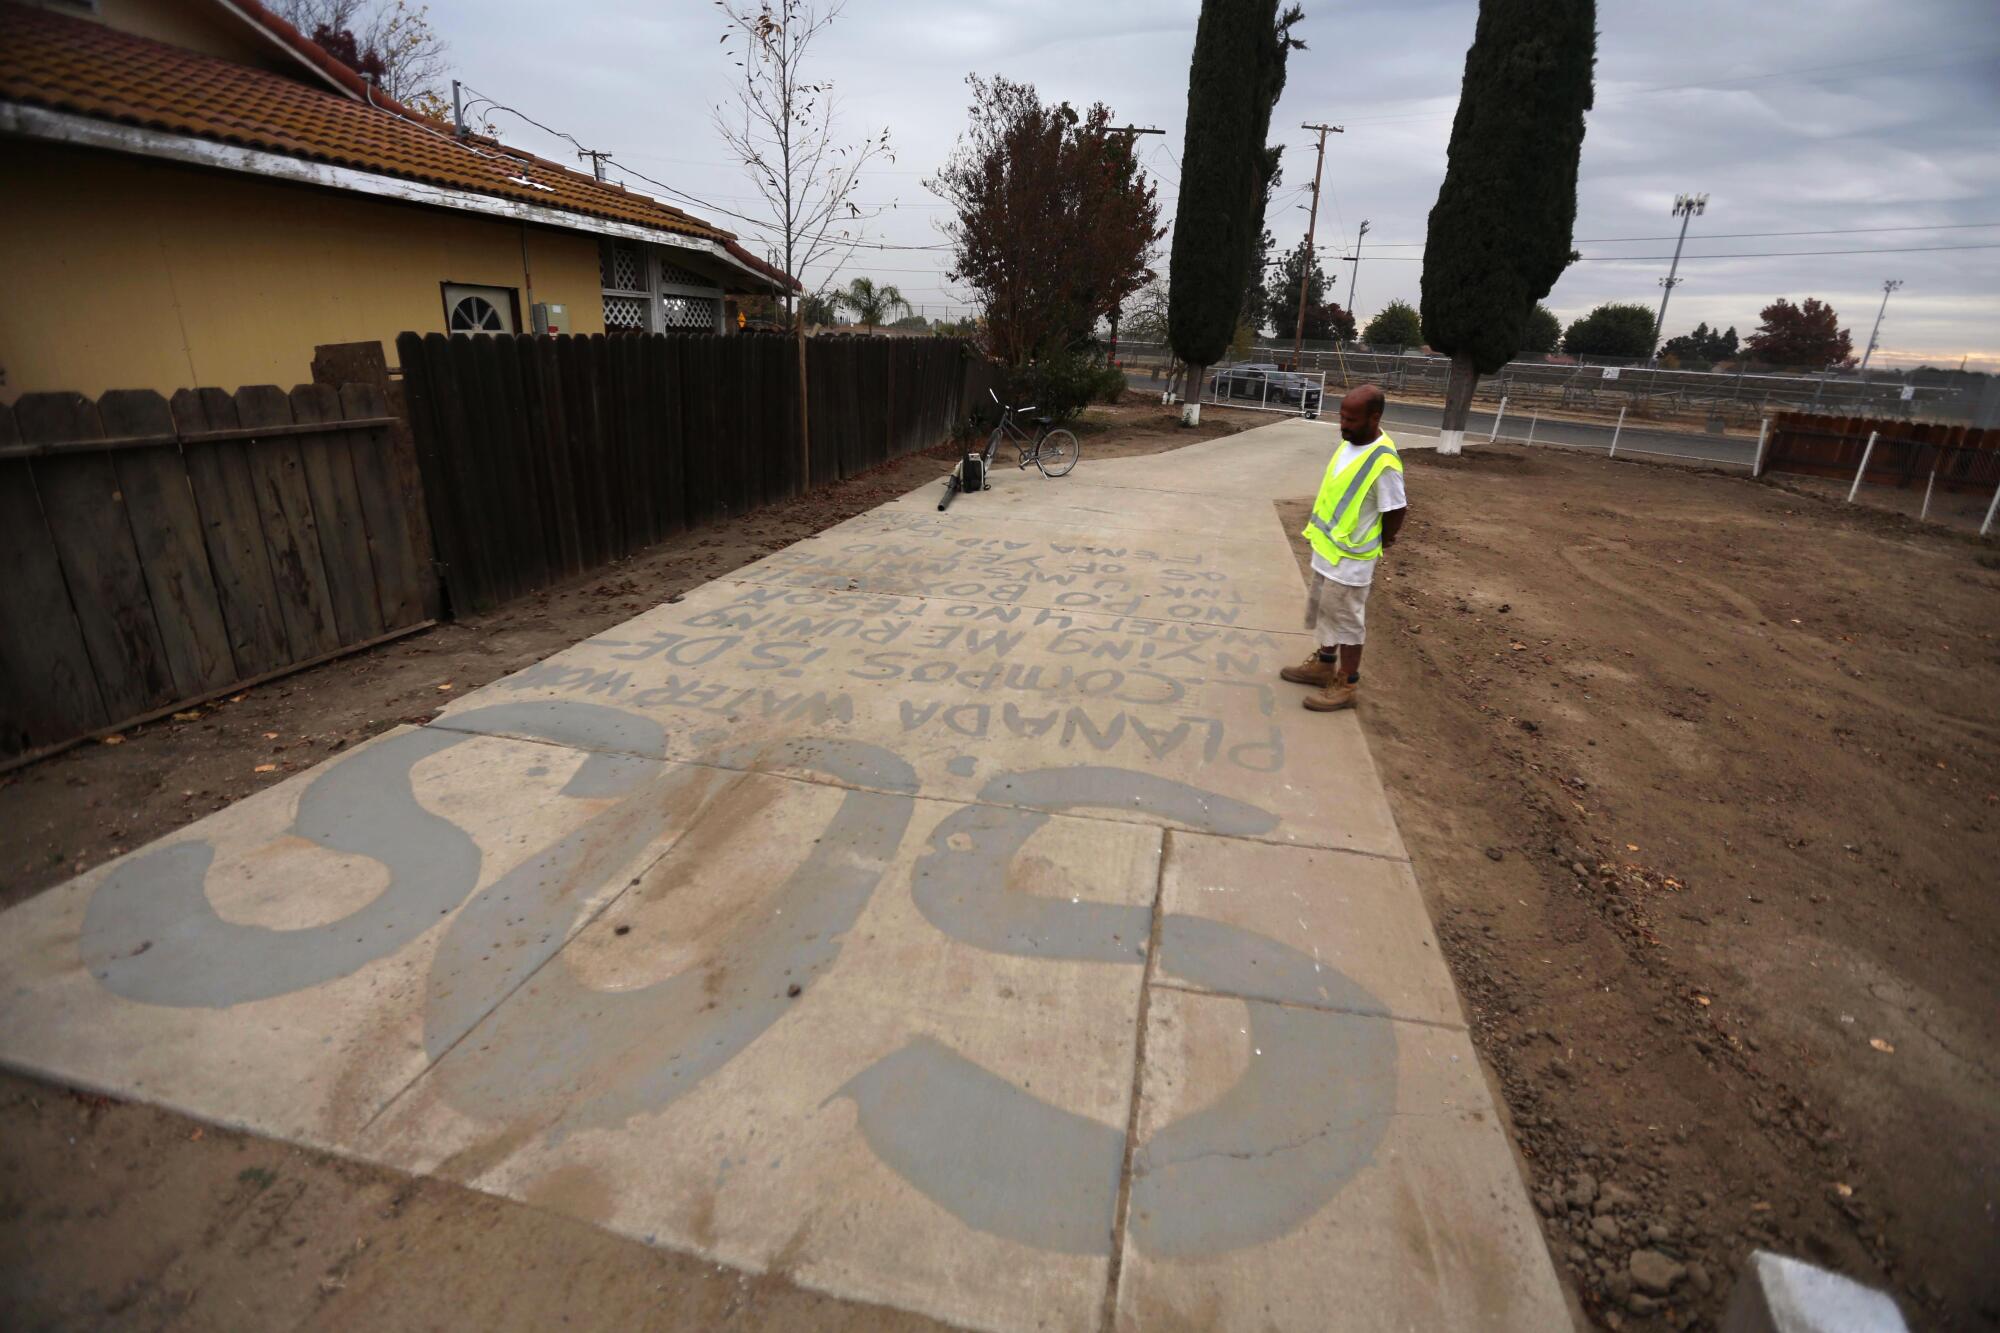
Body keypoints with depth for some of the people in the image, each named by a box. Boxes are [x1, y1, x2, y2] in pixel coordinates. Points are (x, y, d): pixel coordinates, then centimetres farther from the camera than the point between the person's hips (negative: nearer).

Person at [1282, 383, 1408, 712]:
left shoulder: (1383, 462, -24)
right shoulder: (1349, 444, 2)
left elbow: (1397, 510, -17)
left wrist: (1378, 544, -2)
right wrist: (1325, 534, 15)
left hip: (1350, 558, -8)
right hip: (1327, 548, 9)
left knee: (1346, 619, 3)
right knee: (1324, 610, 21)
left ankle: (1347, 684, 16)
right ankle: (1325, 664, 38)